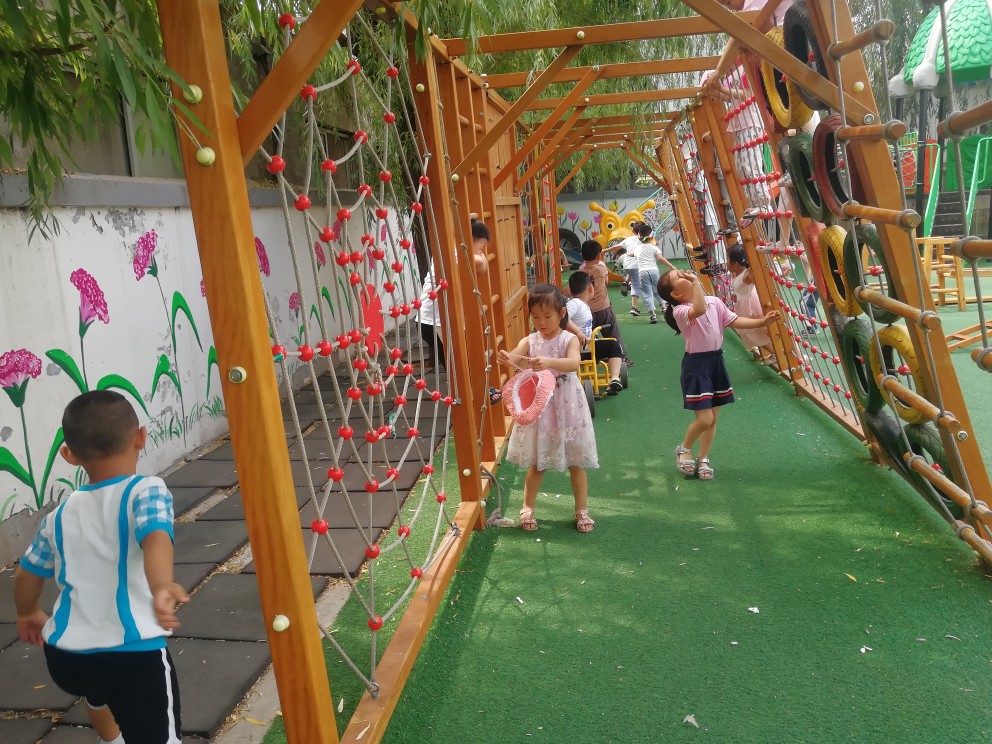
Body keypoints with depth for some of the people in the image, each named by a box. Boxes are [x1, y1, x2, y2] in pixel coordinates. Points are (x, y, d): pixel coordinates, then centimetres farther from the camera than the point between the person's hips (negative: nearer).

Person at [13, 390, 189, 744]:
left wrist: (28, 614, 46)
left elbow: (27, 576, 26)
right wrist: (161, 587, -43)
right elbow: (156, 539, -26)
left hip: (64, 655, 7)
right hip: (133, 653, -7)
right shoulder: (146, 490, -5)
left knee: (98, 686, 39)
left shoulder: (61, 514, 12)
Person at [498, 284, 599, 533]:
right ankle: (527, 508, 28)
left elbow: (574, 363, -29)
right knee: (536, 462, 12)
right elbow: (515, 356, -22)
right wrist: (505, 358, -46)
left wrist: (548, 362, -47)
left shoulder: (569, 340, -9)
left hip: (566, 407, -1)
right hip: (537, 407, 2)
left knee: (576, 461, 9)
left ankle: (582, 510, 24)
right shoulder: (529, 341, -2)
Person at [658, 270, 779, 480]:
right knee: (704, 419, -8)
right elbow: (699, 309, -39)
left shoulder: (714, 302, 5)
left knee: (713, 417, 13)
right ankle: (684, 450, 20)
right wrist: (695, 282, -31)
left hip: (716, 360, 7)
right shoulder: (680, 311, -18)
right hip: (696, 364, -7)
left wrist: (762, 322, -1)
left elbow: (734, 321, 7)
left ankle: (703, 460, 28)